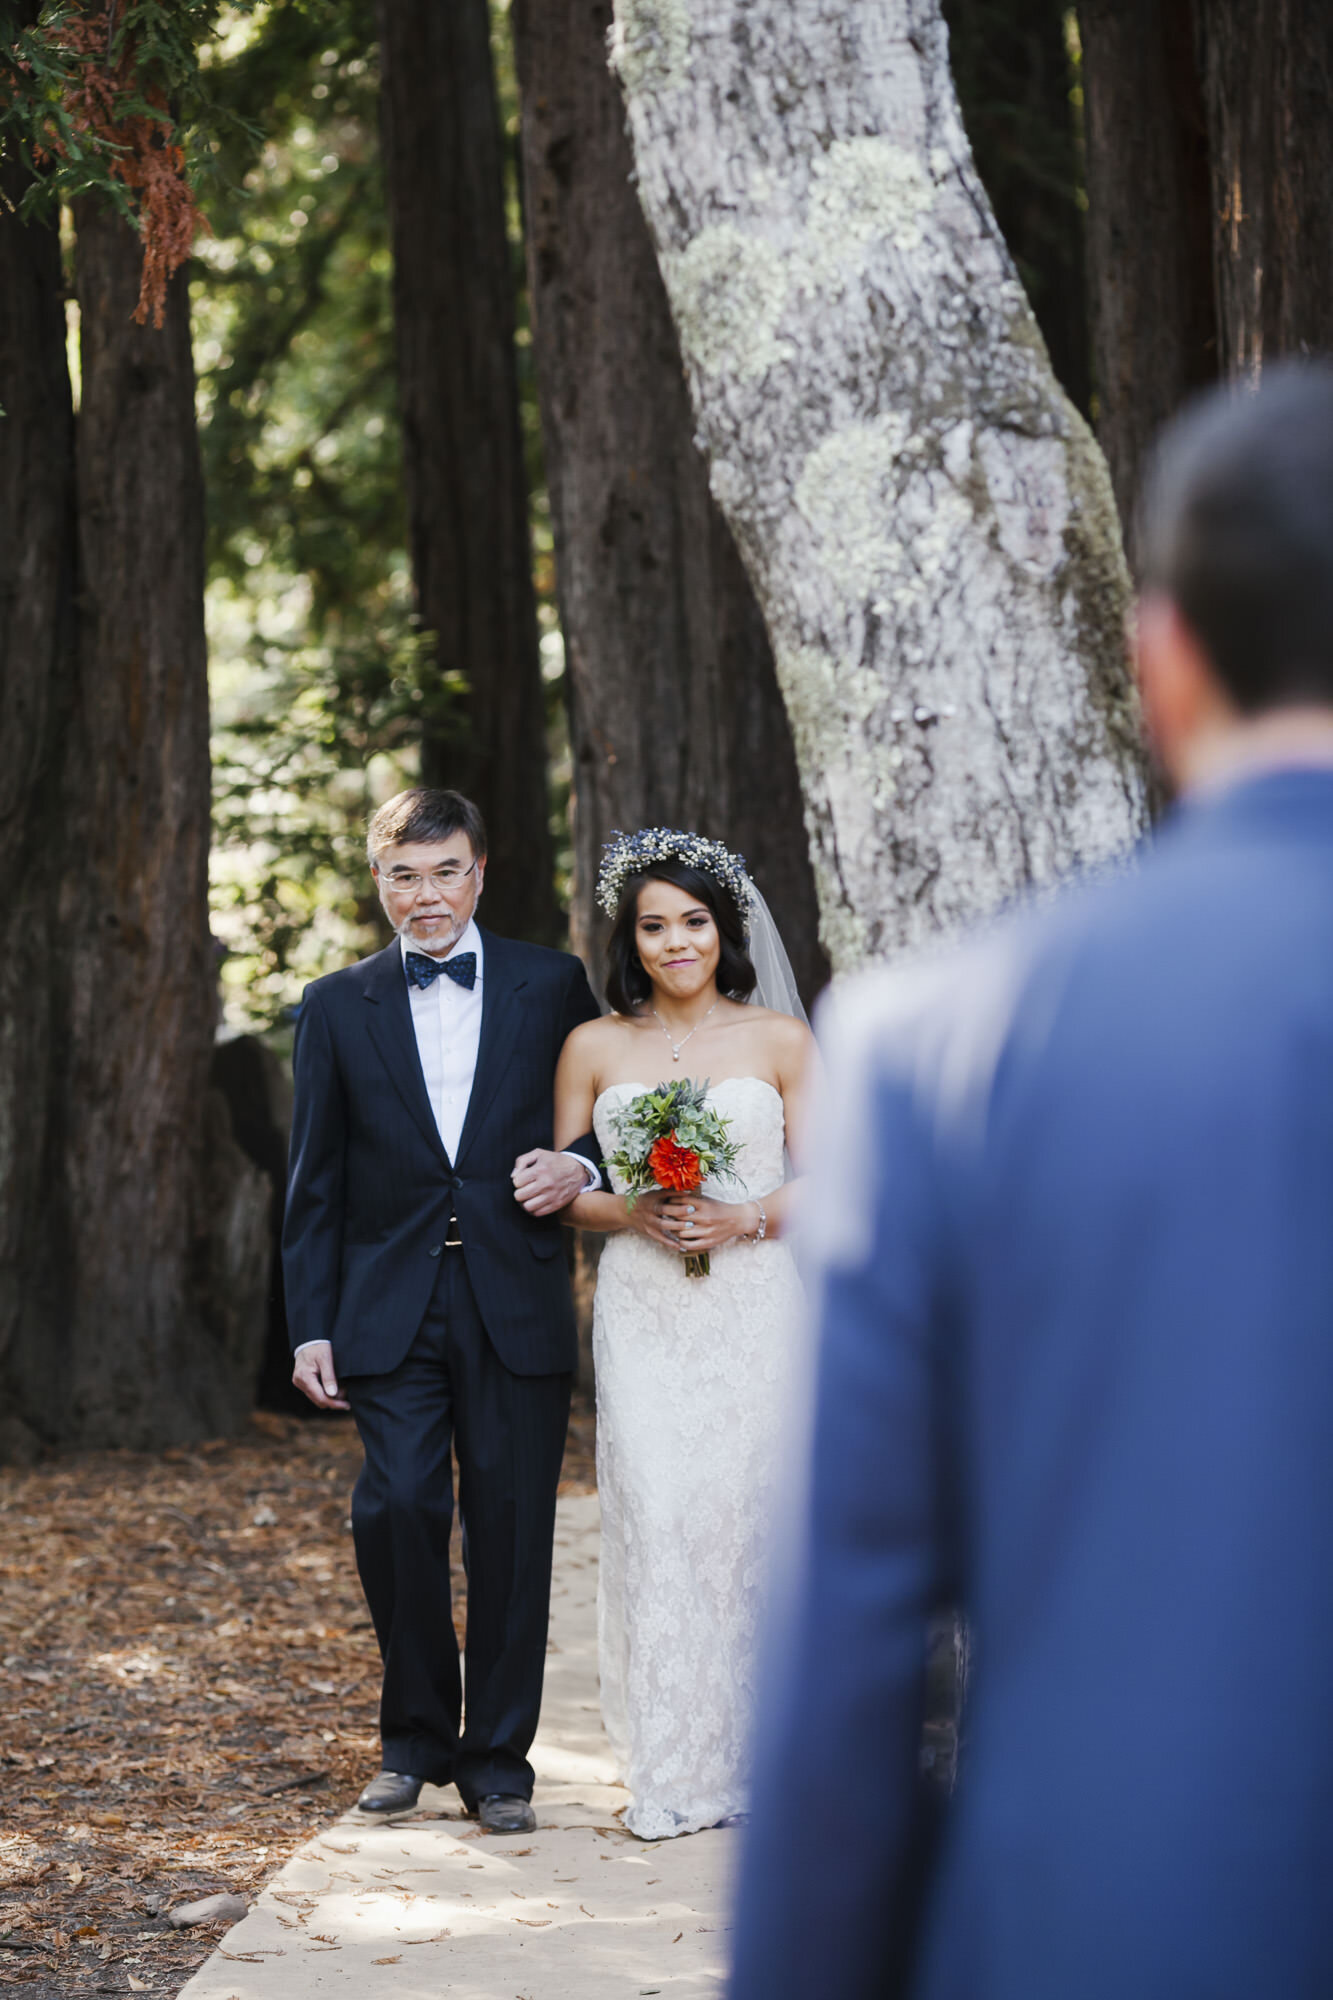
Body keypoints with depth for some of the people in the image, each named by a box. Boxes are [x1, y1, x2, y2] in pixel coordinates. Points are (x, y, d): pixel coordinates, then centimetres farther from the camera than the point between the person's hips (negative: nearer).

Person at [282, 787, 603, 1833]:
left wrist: (578, 1169, -8)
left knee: (512, 1531, 1)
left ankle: (498, 1758, 13)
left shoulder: (554, 986, 6)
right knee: (396, 1510, -10)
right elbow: (316, 1183, 9)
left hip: (517, 1306, 0)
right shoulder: (338, 1006, 8)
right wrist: (312, 1326, 4)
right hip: (391, 1307, 0)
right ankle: (417, 1737, 10)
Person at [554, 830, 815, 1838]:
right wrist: (633, 1213, -8)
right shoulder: (595, 1048, 8)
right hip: (642, 1312, 1)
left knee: (746, 1514, -4)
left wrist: (745, 1216, -12)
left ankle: (748, 1753, 8)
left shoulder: (780, 1040, 5)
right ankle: (671, 1770, -3)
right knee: (655, 1517, -8)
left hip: (754, 1307, -1)